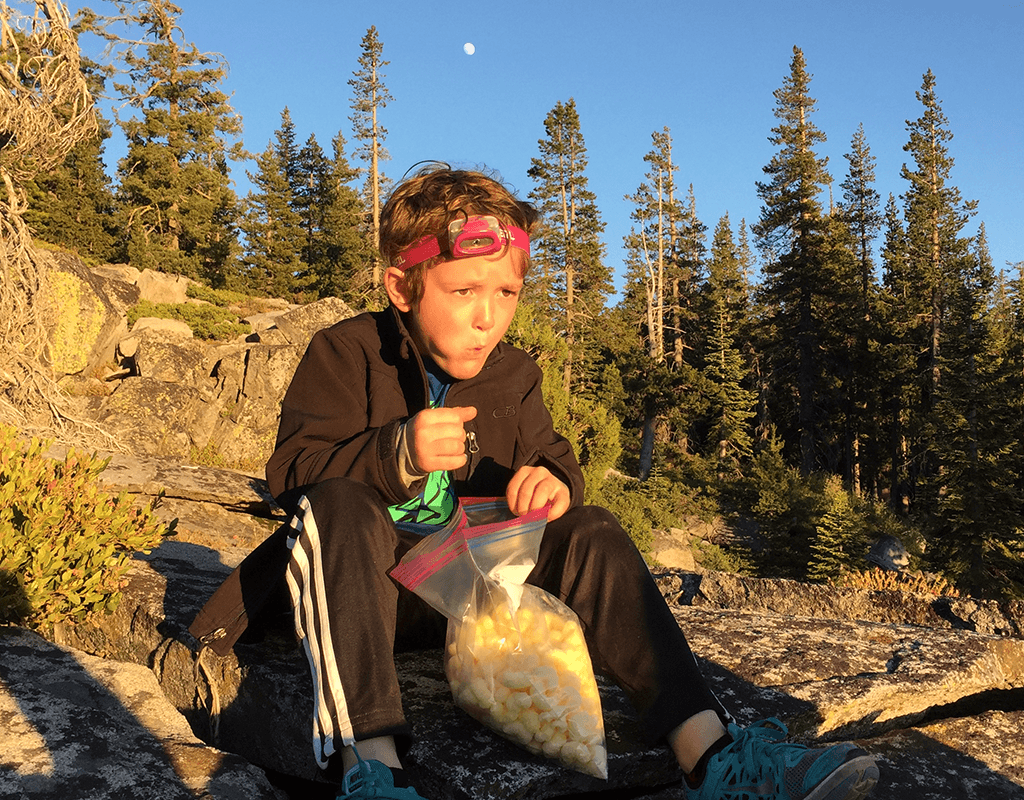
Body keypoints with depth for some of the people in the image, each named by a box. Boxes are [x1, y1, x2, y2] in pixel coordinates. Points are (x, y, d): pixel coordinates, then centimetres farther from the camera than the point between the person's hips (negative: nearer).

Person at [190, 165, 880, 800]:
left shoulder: (514, 376, 7)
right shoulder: (345, 355, -7)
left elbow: (554, 461, 10)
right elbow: (293, 474, -16)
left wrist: (555, 484, -18)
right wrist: (398, 453, -35)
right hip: (367, 587, -3)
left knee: (591, 533, -16)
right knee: (340, 504, -35)